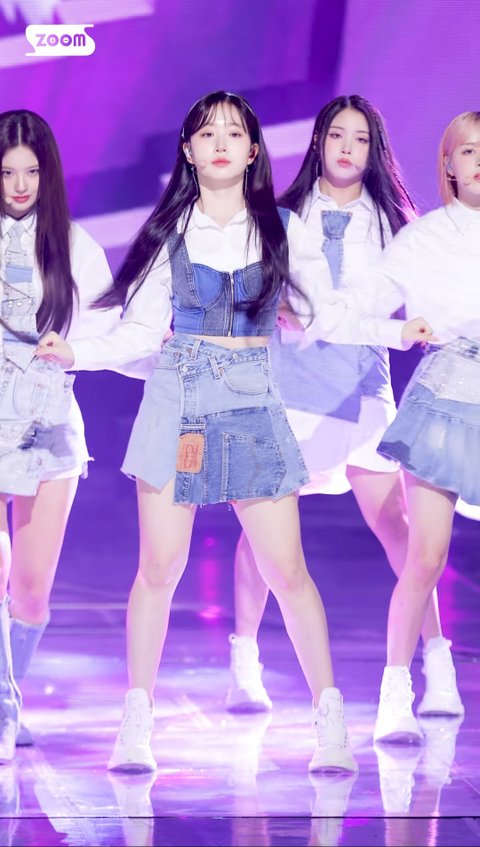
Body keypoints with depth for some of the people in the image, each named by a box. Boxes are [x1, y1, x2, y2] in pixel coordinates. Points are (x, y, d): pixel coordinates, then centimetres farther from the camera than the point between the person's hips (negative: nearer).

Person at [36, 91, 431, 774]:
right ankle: (136, 723, 9)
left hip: (253, 405, 0)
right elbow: (142, 331, 5)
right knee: (159, 568, -2)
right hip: (176, 402, 0)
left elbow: (326, 315, 9)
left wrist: (398, 331, -2)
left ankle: (330, 719, 7)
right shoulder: (169, 231, 6)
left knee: (287, 570, -3)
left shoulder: (284, 229, 6)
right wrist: (76, 353, -8)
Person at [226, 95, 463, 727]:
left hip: (362, 382, 0)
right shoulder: (284, 216, 9)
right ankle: (244, 665, 6)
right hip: (288, 376, 0)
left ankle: (438, 663, 1)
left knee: (392, 521, -5)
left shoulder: (389, 221, 9)